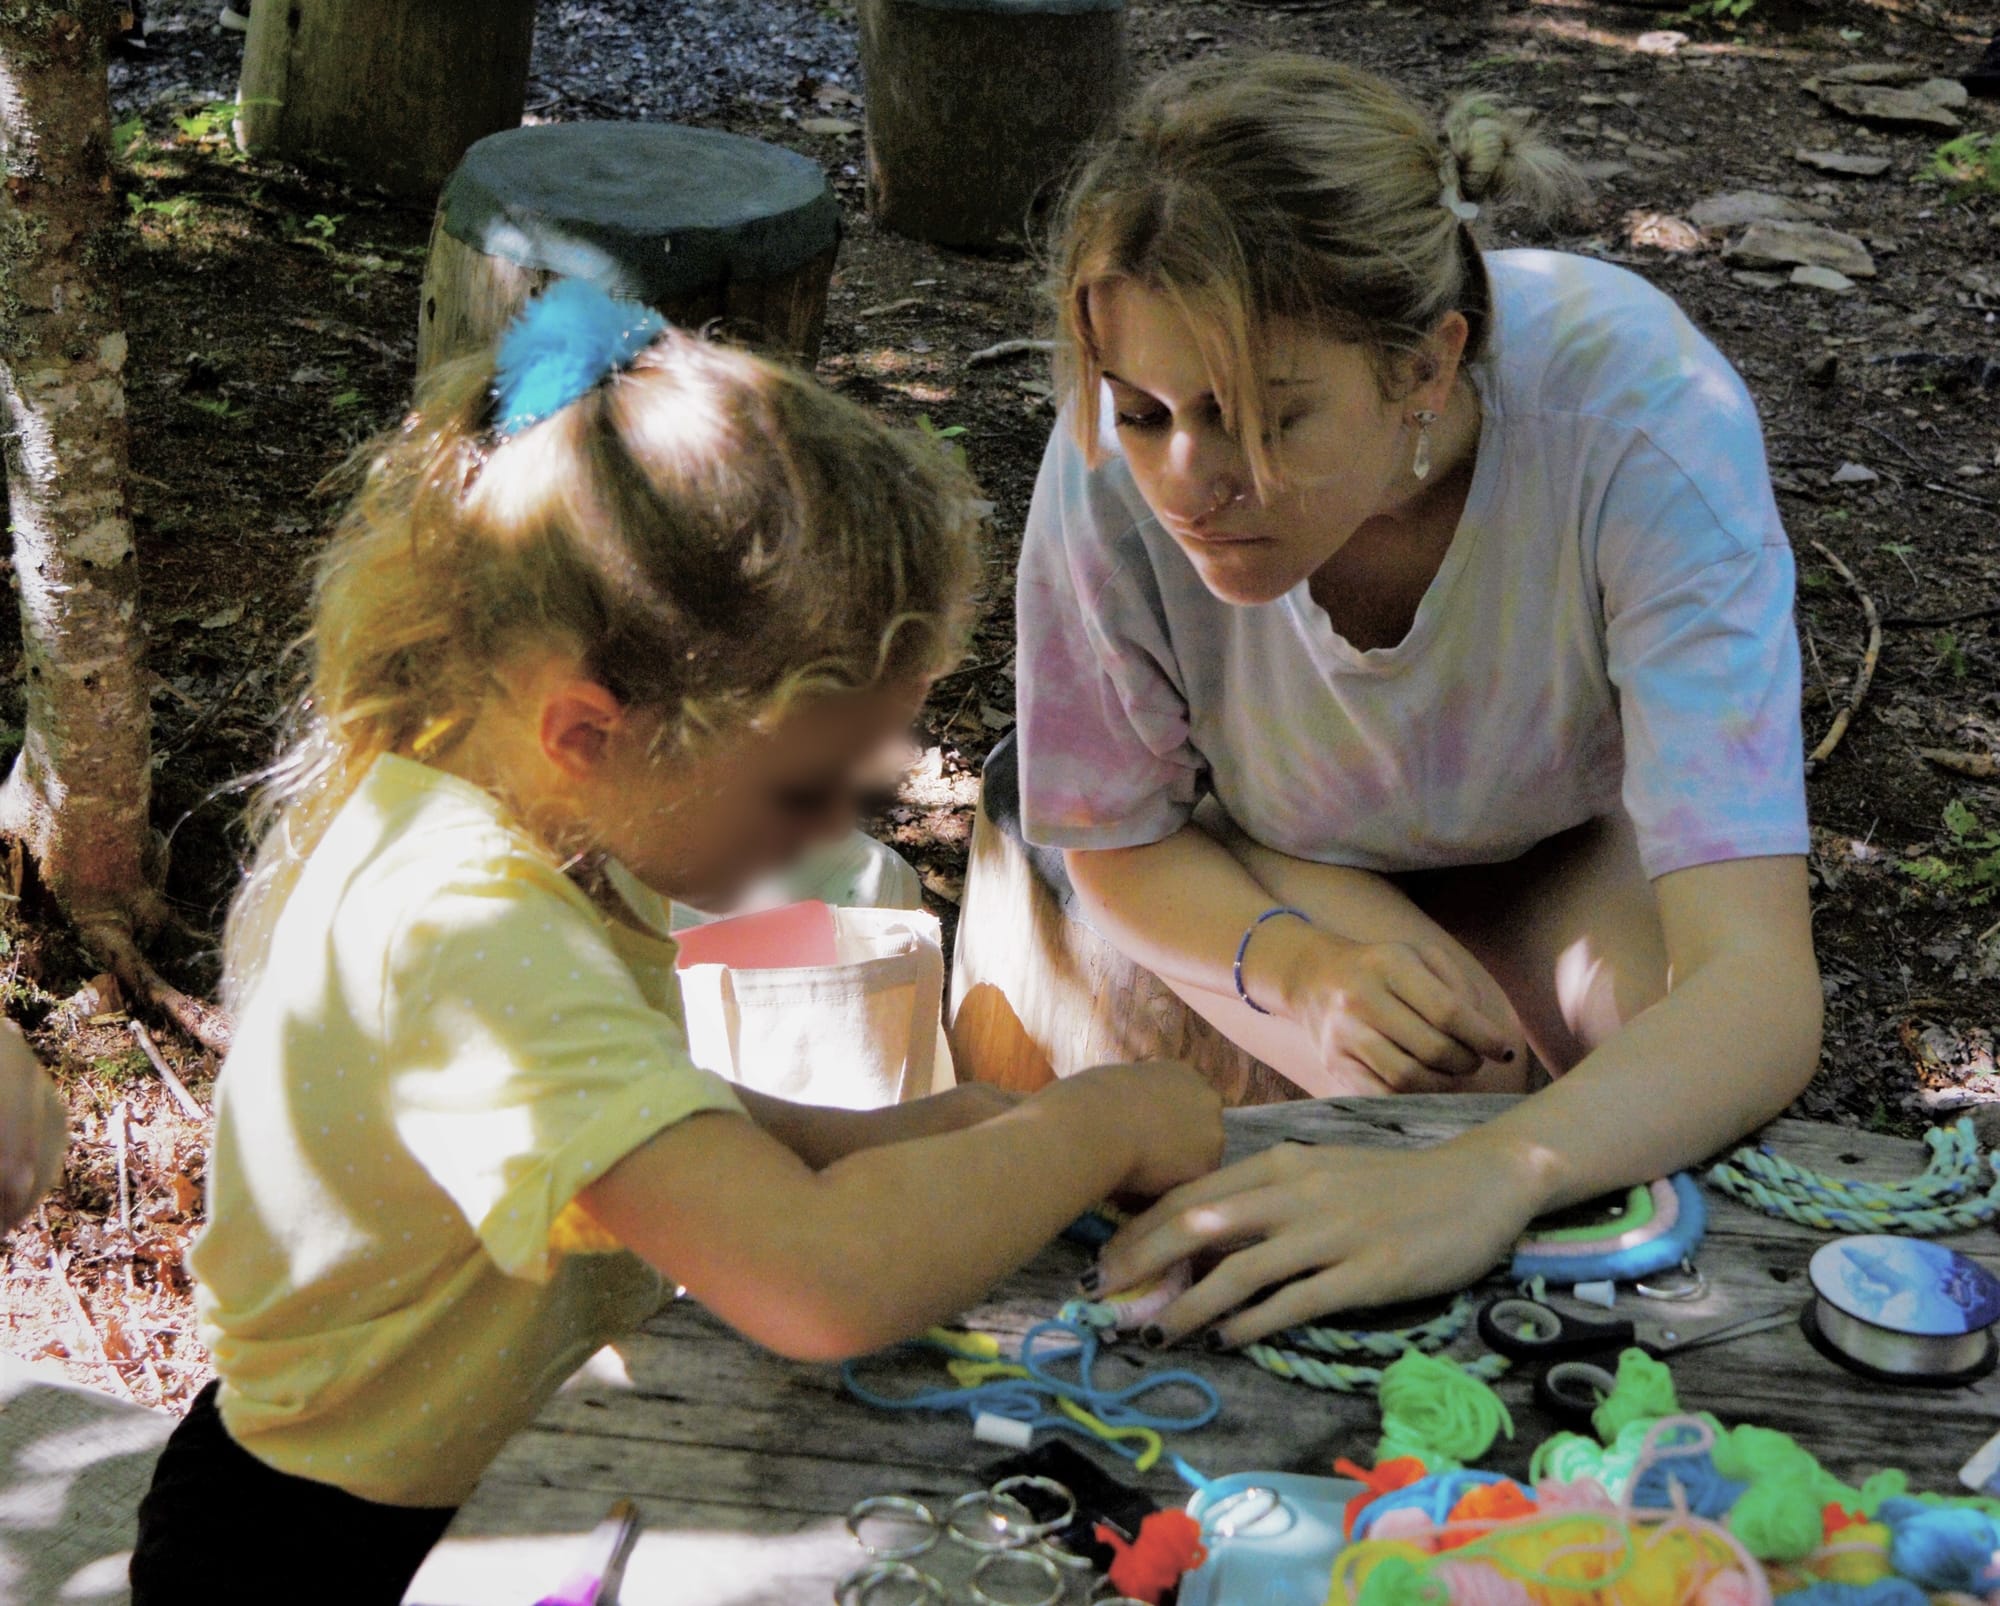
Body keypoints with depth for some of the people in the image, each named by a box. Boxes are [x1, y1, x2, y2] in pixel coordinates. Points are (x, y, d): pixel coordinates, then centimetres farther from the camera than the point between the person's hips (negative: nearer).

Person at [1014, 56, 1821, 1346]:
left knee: (1683, 1055, -28)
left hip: (1565, 838, 0)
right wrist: (1298, 963, -37)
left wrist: (1488, 1179, -67)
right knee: (1432, 1079, -29)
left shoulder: (1643, 422, -41)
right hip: (1288, 854, 0)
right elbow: (1120, 843, -15)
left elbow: (1759, 984, -48)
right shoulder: (1122, 462, -35)